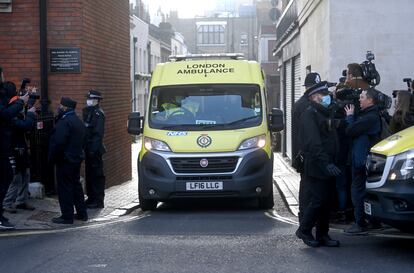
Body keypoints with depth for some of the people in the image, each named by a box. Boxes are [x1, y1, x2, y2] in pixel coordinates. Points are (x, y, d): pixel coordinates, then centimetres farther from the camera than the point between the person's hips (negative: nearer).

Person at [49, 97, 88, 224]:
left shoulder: (64, 122, -19)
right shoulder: (78, 121, 13)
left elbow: (58, 143, -23)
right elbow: (82, 141, 19)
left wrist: (52, 159, -14)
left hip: (65, 160, -10)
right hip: (77, 159, 10)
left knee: (64, 188, -4)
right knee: (76, 185, 16)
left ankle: (67, 216, -2)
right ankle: (82, 213, 21)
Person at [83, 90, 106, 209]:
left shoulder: (98, 114, -12)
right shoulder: (87, 112, 15)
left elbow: (98, 133, -19)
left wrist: (94, 149, -23)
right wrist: (86, 148, 13)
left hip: (95, 150, -9)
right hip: (88, 149, 9)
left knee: (97, 175, -5)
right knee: (89, 174, 13)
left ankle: (98, 201, -1)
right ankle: (91, 198, 21)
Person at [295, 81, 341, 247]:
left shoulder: (324, 114, 20)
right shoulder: (309, 115, -10)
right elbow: (313, 143, -20)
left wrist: (332, 162, 14)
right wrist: (326, 163, -27)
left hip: (327, 167, 9)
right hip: (316, 167, -9)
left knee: (326, 201, 9)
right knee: (318, 200, -8)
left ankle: (322, 235, 15)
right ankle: (304, 231, 7)